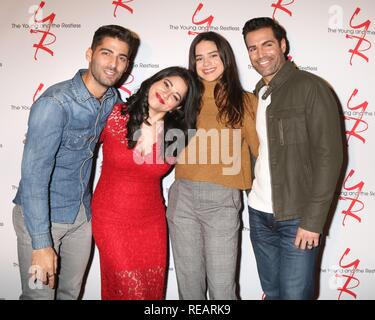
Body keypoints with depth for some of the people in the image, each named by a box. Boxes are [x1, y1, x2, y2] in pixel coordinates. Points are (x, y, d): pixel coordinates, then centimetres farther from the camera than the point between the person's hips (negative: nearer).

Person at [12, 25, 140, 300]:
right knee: (39, 294, 8)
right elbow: (34, 174, -25)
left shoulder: (112, 99, -3)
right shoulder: (55, 103, -23)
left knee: (71, 292, 19)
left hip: (82, 214, 6)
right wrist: (41, 244, -26)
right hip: (40, 215, -6)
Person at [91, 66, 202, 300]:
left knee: (154, 288, 14)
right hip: (111, 218, -3)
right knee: (129, 290, 0)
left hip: (152, 220, 3)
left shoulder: (174, 135, -5)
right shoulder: (114, 116, -12)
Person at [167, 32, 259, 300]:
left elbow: (260, 149, 0)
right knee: (188, 281, 15)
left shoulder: (244, 101, 2)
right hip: (183, 197, 3)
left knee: (221, 286, 4)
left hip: (223, 200, -3)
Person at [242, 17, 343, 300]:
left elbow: (329, 156, -13)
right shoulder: (256, 96, 11)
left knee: (295, 294, 2)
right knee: (271, 291, 16)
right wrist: (251, 195, 0)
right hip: (259, 214, 6)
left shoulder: (312, 88, -8)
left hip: (297, 218, -5)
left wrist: (313, 221, -16)